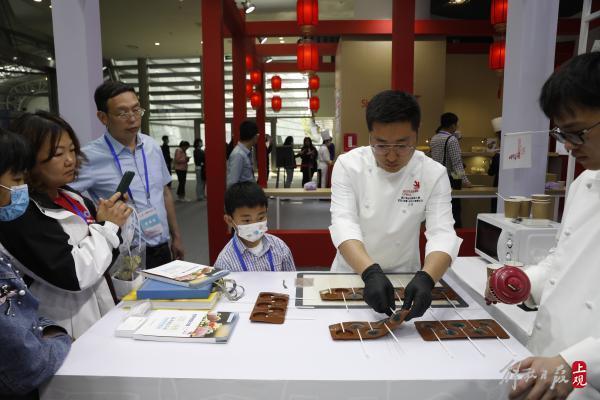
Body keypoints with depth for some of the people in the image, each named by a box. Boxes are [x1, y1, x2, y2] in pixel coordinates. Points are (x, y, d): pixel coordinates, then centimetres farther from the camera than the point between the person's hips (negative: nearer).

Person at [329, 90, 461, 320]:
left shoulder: (434, 174, -10)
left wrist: (426, 279, -38)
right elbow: (343, 224, -22)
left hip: (404, 278, 1)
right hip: (352, 273, 0)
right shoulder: (348, 165, -13)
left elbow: (442, 233, -18)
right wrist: (371, 273, -39)